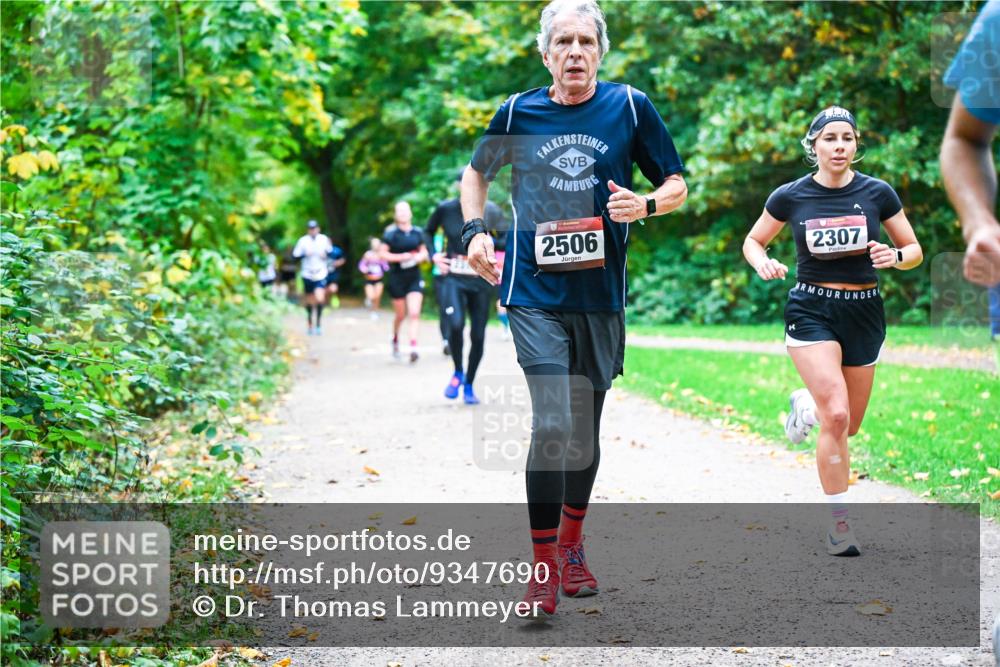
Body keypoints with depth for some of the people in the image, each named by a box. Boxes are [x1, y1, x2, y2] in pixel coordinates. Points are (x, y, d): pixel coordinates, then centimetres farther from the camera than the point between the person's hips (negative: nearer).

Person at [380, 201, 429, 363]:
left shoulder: (418, 232, 6)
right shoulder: (391, 233, -5)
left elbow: (424, 251, 18)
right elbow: (382, 253, -8)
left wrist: (421, 256, -5)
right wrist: (400, 257, -18)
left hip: (414, 278, 2)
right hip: (397, 278, -2)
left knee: (414, 313, -12)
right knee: (401, 314, 9)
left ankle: (413, 348, -16)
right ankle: (395, 340, 38)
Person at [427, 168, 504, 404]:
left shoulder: (490, 211, -2)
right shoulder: (445, 209, -2)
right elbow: (429, 232, 16)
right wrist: (434, 254, 1)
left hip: (481, 280, 1)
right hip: (452, 277, -1)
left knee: (478, 335, 4)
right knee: (454, 325, -24)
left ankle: (468, 385, 25)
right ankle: (457, 373, 3)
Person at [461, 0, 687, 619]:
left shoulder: (630, 105, 1)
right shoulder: (518, 112, 2)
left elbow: (677, 184, 8)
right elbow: (477, 172, 20)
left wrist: (645, 204, -13)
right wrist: (475, 231, 4)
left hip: (601, 296, 2)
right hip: (535, 294, -2)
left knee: (585, 428, 13)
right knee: (553, 424, -15)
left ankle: (571, 546, 34)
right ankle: (543, 568, -6)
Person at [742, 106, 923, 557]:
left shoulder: (877, 193, -2)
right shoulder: (790, 197, -3)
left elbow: (915, 250, 5)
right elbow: (753, 241, 11)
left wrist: (894, 257, -17)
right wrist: (763, 264, -11)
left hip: (864, 312, 3)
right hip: (811, 311, -3)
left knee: (849, 426, 10)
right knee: (836, 417, -19)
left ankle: (807, 404, 45)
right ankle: (839, 523, -9)